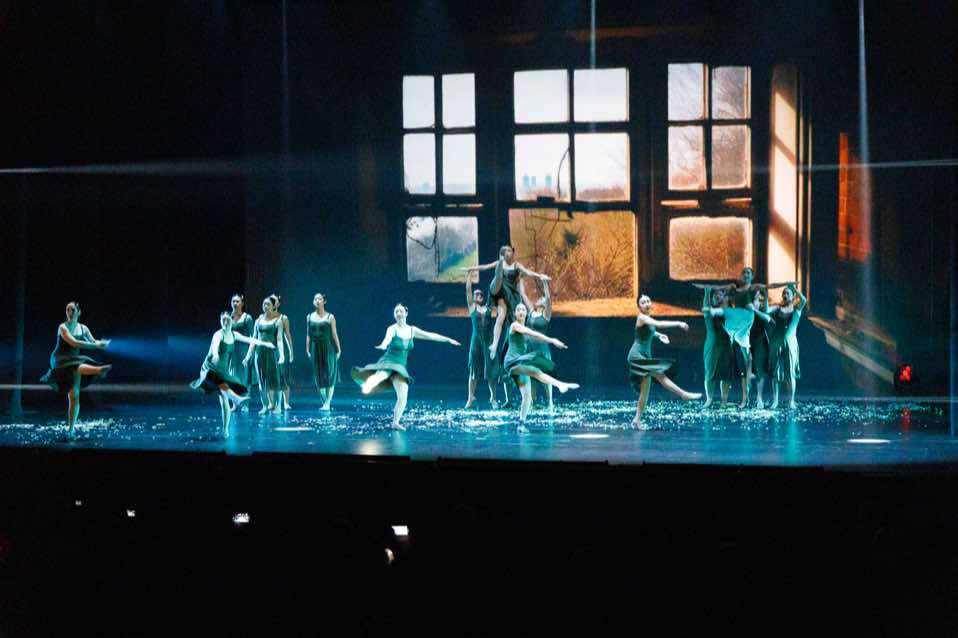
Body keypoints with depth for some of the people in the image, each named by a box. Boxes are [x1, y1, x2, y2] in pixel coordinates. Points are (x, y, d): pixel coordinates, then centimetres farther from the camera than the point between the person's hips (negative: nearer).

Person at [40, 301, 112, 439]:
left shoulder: (83, 328, 8)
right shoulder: (63, 327, -9)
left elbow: (93, 342, 4)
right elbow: (74, 343, -23)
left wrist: (100, 343, -21)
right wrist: (96, 345, -28)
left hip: (74, 361, 5)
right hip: (59, 361, -5)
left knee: (74, 396, -6)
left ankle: (71, 427, -4)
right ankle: (99, 370, -65)